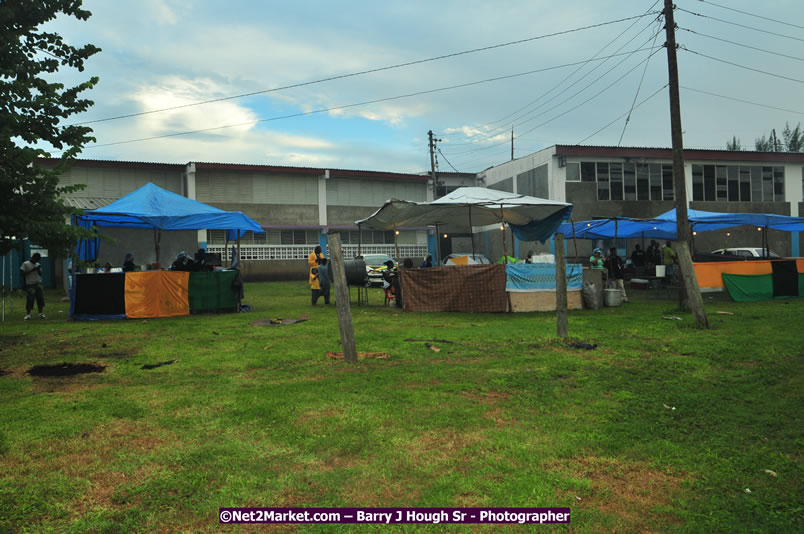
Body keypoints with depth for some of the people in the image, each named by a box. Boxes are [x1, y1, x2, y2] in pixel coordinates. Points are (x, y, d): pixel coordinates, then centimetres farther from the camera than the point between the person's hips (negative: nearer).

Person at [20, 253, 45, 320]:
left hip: (38, 284, 5)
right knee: (29, 300, -5)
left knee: (40, 299, 1)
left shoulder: (38, 265, 15)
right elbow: (23, 274, -6)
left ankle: (41, 314, 7)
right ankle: (27, 314, 2)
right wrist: (32, 270, -14)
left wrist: (39, 270, -3)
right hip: (30, 285, -5)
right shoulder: (25, 264, -1)